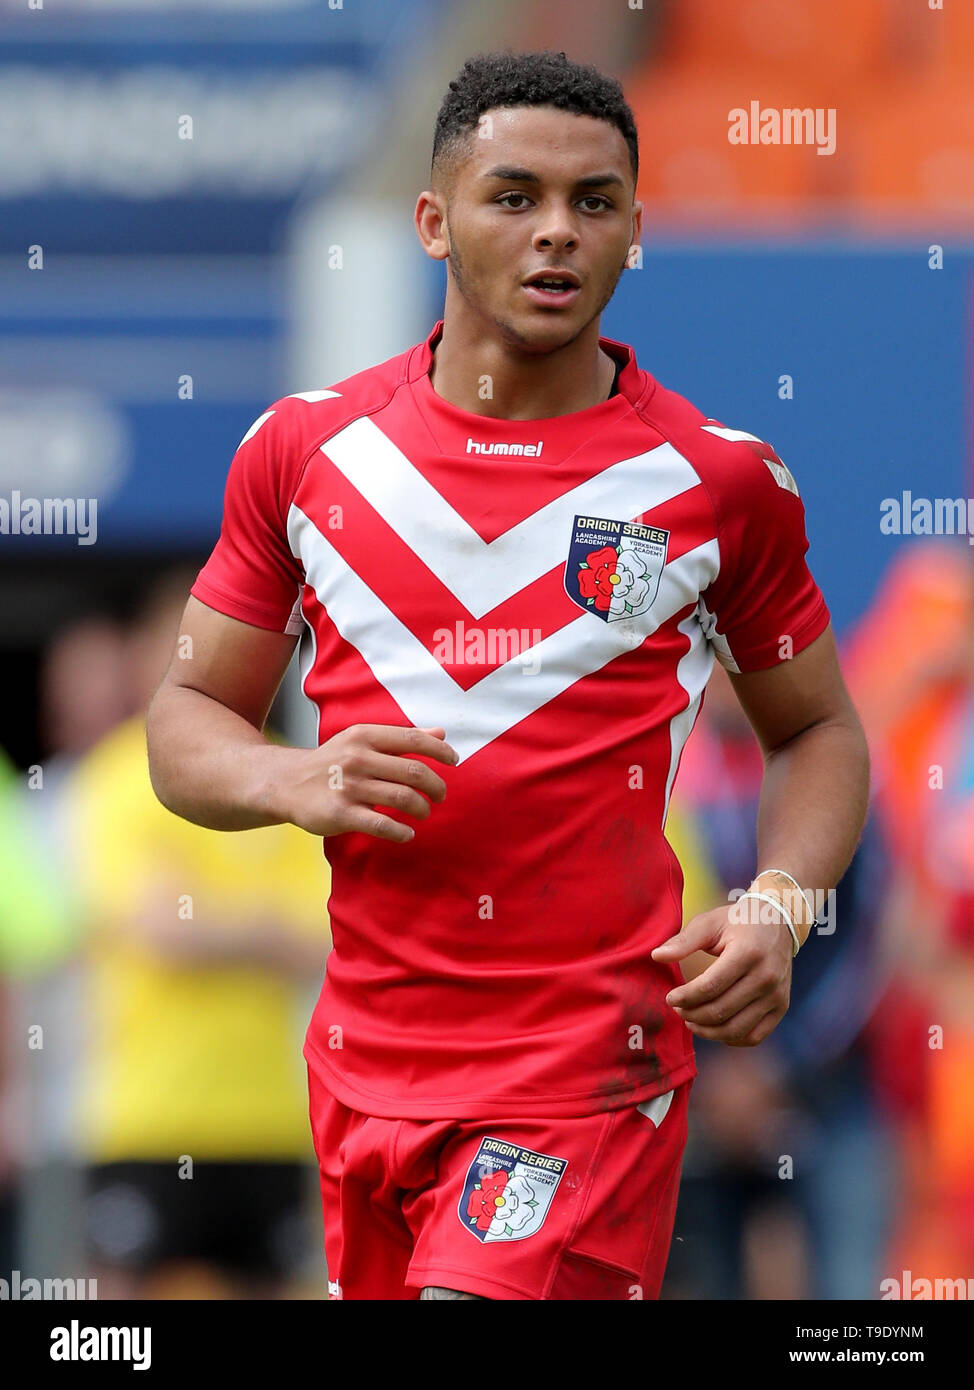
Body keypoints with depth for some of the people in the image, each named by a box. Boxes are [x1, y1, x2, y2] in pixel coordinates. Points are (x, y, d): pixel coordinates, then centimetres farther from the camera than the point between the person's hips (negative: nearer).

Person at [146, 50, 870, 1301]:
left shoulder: (718, 482, 0)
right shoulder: (308, 448, 5)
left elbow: (817, 731, 12)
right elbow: (187, 722, 12)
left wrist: (776, 909, -7)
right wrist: (297, 785, -11)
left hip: (593, 1051, -3)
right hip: (368, 1049, 4)